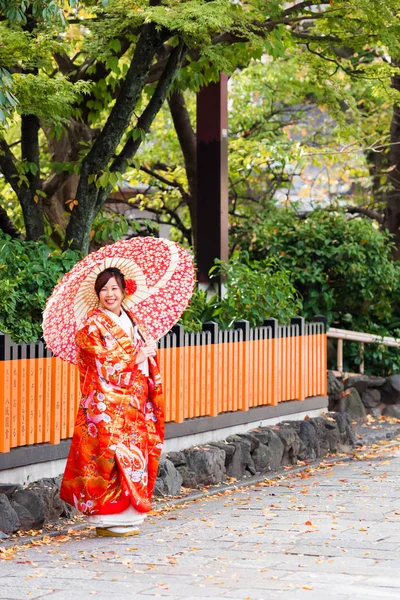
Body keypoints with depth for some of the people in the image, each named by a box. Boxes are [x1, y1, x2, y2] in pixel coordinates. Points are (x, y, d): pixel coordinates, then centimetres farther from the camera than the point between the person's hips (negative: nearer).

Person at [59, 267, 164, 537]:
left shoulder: (131, 321, 16)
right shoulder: (93, 325, -6)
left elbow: (147, 356, 22)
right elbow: (106, 365, -12)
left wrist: (151, 349, 0)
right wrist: (139, 356, -7)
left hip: (134, 402, 7)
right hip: (107, 403, -7)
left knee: (134, 453, 5)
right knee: (112, 455, -10)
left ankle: (129, 514, 10)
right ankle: (109, 519, -5)